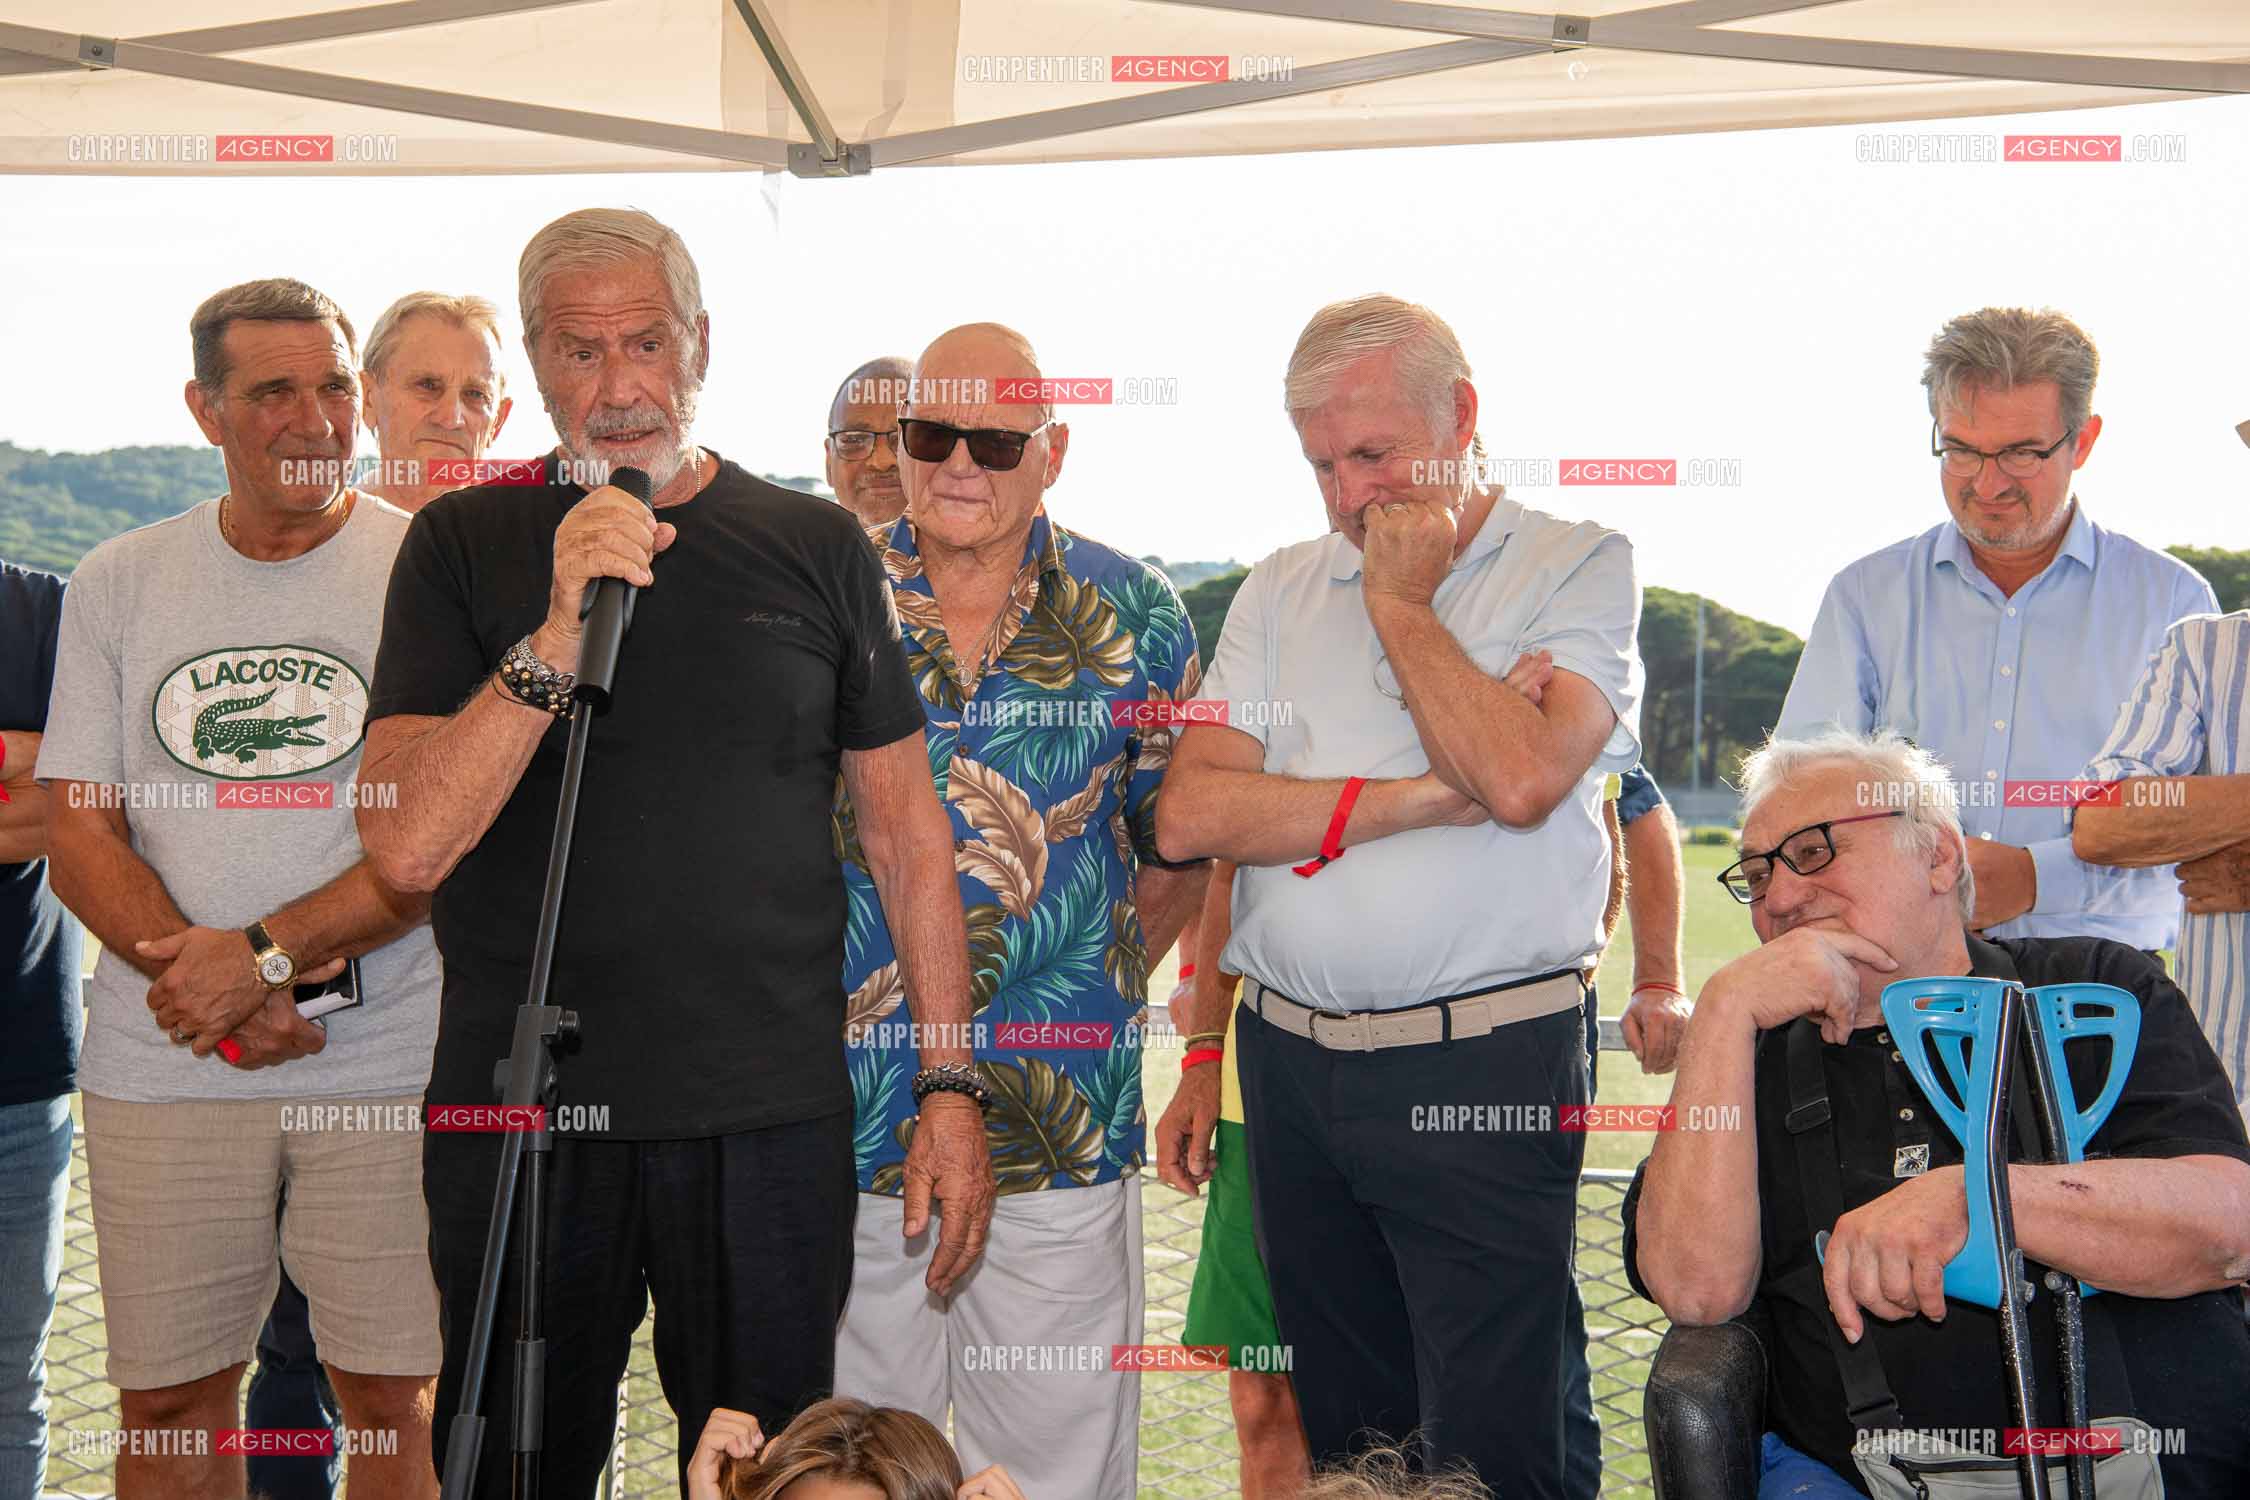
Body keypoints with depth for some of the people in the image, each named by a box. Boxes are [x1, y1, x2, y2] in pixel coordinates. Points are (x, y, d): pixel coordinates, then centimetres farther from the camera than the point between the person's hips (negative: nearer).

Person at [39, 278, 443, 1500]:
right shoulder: (118, 583, 8)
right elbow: (78, 834, 4)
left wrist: (267, 955, -16)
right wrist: (205, 986, -11)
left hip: (387, 1067, -2)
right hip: (162, 1070, 3)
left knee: (391, 1393, 4)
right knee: (166, 1400, 11)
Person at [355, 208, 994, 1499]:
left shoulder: (815, 546, 4)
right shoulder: (465, 545, 1)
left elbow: (906, 826, 6)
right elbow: (408, 846, -9)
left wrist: (951, 1083, 2)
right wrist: (559, 632, -21)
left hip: (772, 1115, 0)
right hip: (518, 1112, 0)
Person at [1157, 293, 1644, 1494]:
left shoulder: (1579, 568, 0)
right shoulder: (1281, 589, 11)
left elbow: (1521, 777, -18)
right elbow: (1188, 814, -2)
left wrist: (1400, 603, -7)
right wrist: (1426, 795, -11)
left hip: (1484, 1069, -4)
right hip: (1288, 1063, 5)